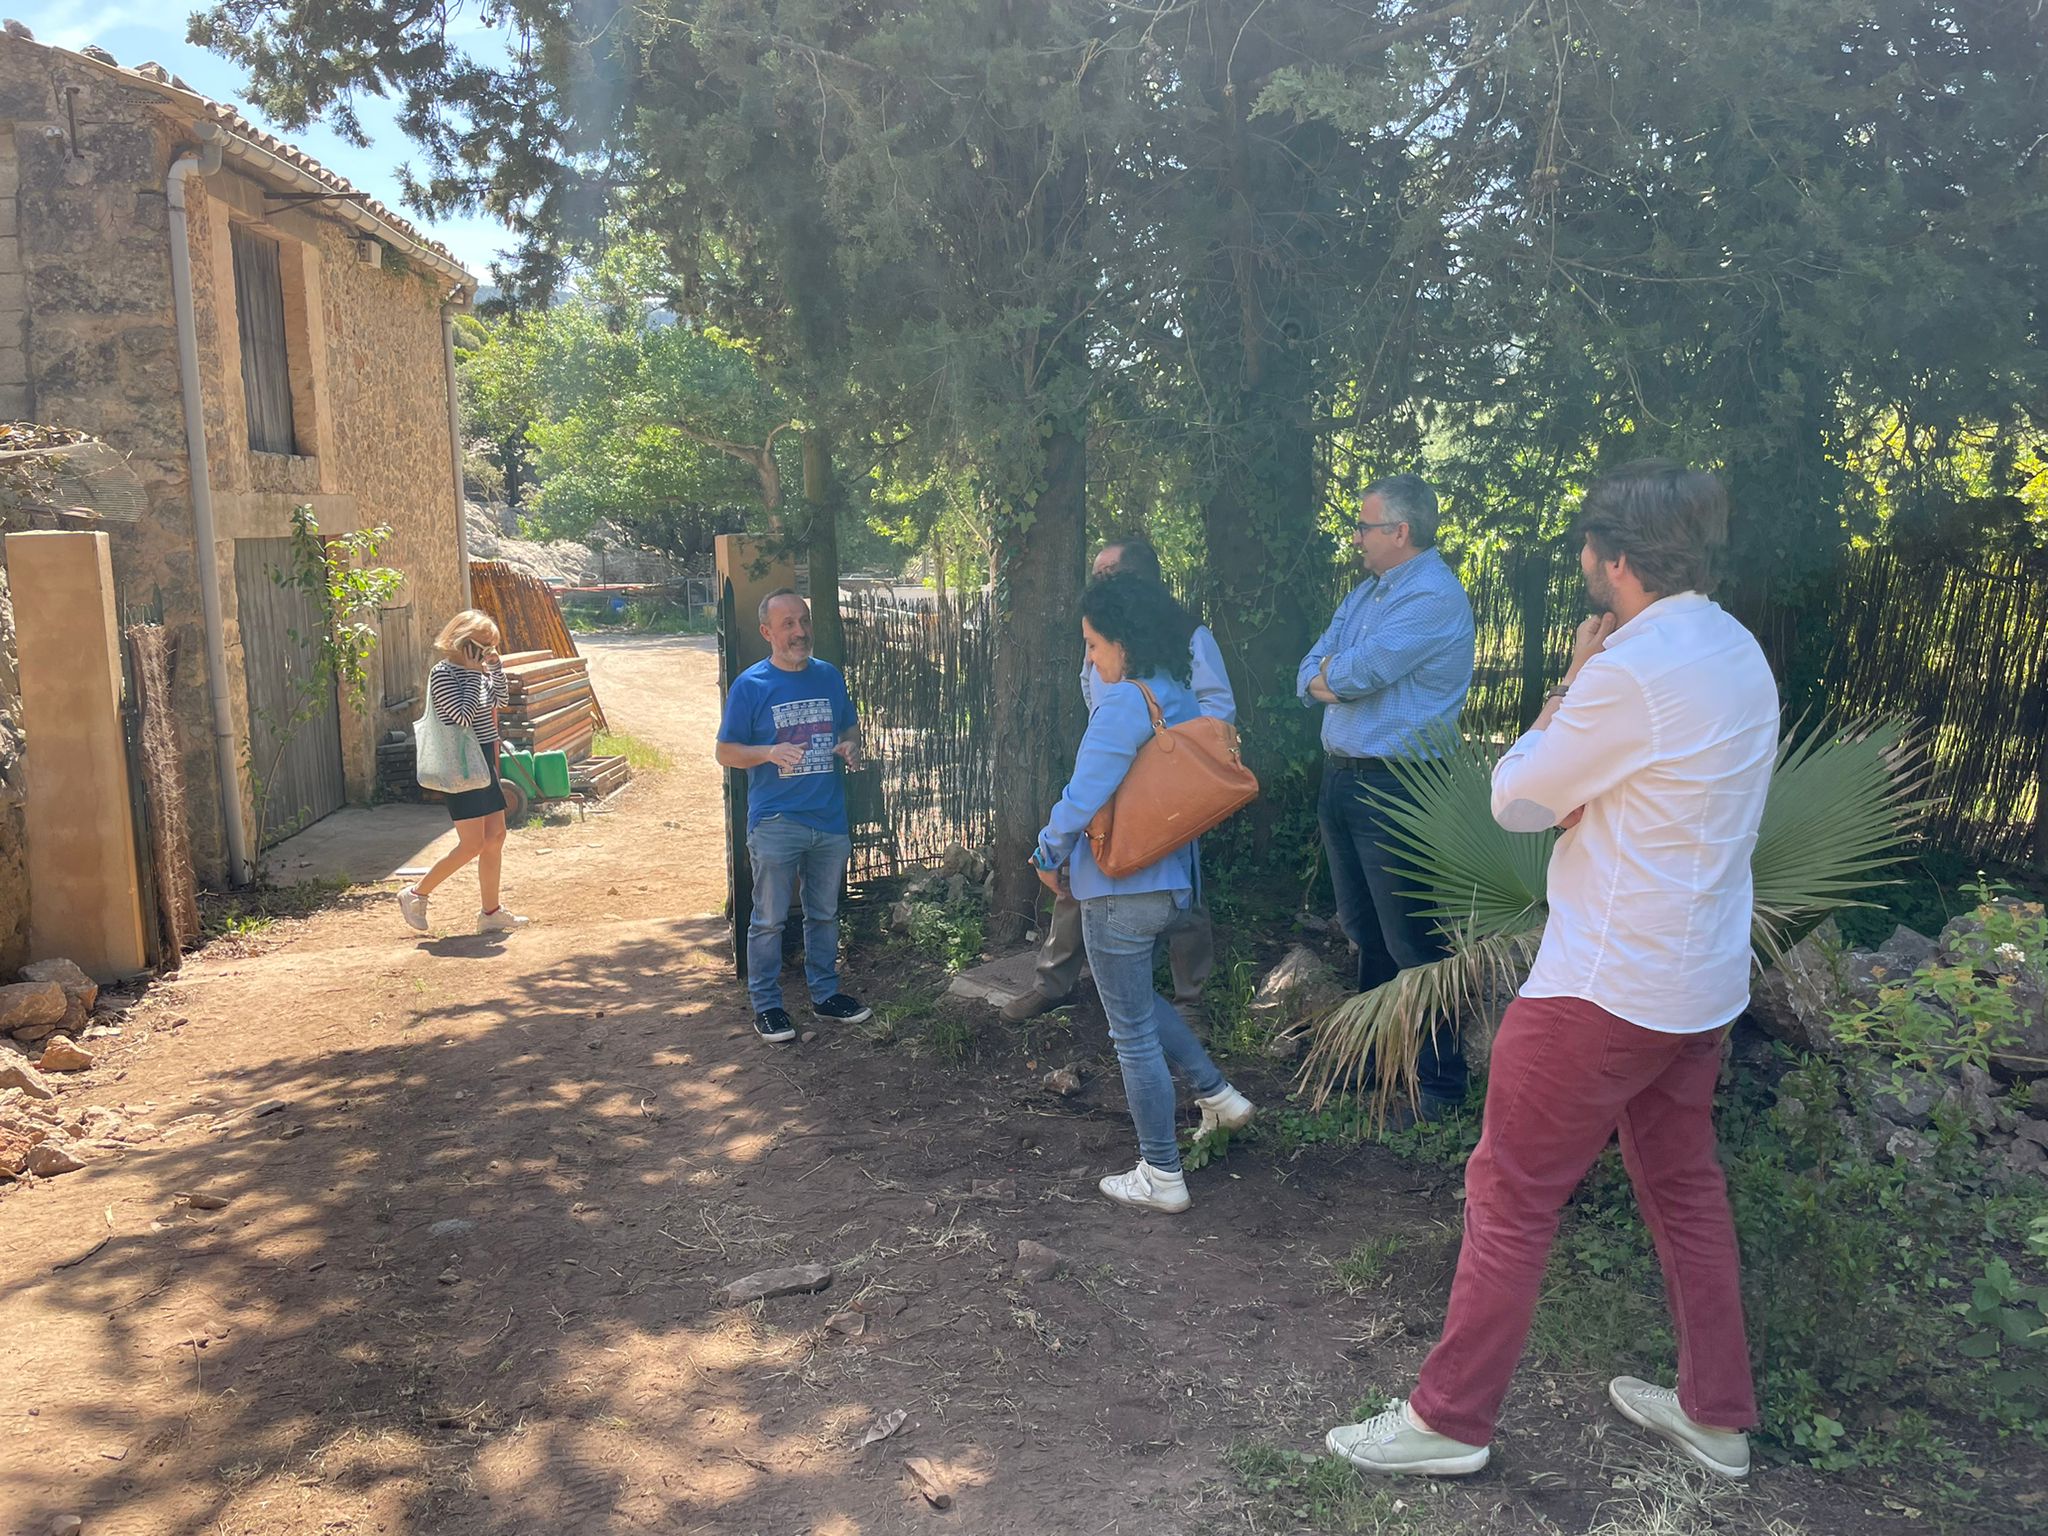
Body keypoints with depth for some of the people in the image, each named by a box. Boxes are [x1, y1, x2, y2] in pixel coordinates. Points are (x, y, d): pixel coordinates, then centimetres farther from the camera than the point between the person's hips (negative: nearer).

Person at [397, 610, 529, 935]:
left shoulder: (476, 671, 10)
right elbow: (464, 716, -22)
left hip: (483, 762, 9)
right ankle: (416, 895, 9)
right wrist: (475, 674, -18)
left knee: (495, 837, 8)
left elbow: (499, 703, 17)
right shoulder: (443, 673, -15)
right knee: (472, 844, -8)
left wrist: (496, 667, 6)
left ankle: (491, 913, 15)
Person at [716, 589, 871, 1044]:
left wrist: (850, 747, -3)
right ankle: (766, 1005, 16)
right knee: (769, 920, 3)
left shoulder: (829, 676, 6)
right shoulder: (750, 686, -7)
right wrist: (770, 753, -23)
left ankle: (825, 993, 29)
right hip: (775, 822, -4)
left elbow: (851, 728, 20)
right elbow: (726, 752, -5)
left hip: (829, 819, 5)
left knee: (825, 914, 16)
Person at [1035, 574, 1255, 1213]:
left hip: (1120, 889, -9)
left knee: (1133, 1032, 4)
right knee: (1138, 999, 30)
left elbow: (1082, 797, -24)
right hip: (1171, 880, 9)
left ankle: (1161, 1177, 15)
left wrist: (1049, 854, -4)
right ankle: (1218, 1095, 31)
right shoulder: (1180, 699, 6)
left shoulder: (1124, 703, -20)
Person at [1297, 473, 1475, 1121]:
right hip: (1341, 777, 9)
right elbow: (1310, 675, 11)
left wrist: (1333, 671, 0)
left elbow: (1356, 673, -21)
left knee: (1410, 941, -3)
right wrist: (1332, 679, -10)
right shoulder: (1364, 594, 15)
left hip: (1397, 788, -9)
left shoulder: (1435, 598, -15)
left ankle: (1440, 1085, 8)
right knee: (1361, 929, 18)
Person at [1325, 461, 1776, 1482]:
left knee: (1510, 1195, 2)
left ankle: (1449, 1418, 13)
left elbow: (1516, 802, -11)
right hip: (1704, 978, 9)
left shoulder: (1631, 673, -22)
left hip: (1606, 984, -9)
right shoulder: (1739, 653, 7)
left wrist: (1569, 683, -2)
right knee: (1683, 1184, 20)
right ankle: (1716, 1414, 33)